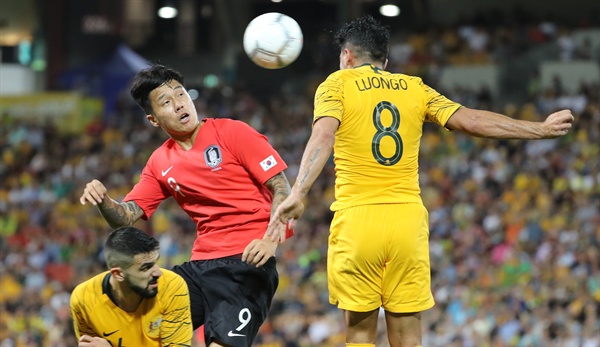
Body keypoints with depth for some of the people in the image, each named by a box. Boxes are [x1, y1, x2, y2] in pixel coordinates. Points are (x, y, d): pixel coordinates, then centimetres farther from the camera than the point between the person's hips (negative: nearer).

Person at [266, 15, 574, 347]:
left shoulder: (337, 84, 5)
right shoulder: (413, 88, 13)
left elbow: (323, 135, -13)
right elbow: (470, 120, 6)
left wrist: (297, 194, -25)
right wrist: (541, 129, 13)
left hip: (357, 218, -2)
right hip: (407, 219, 3)